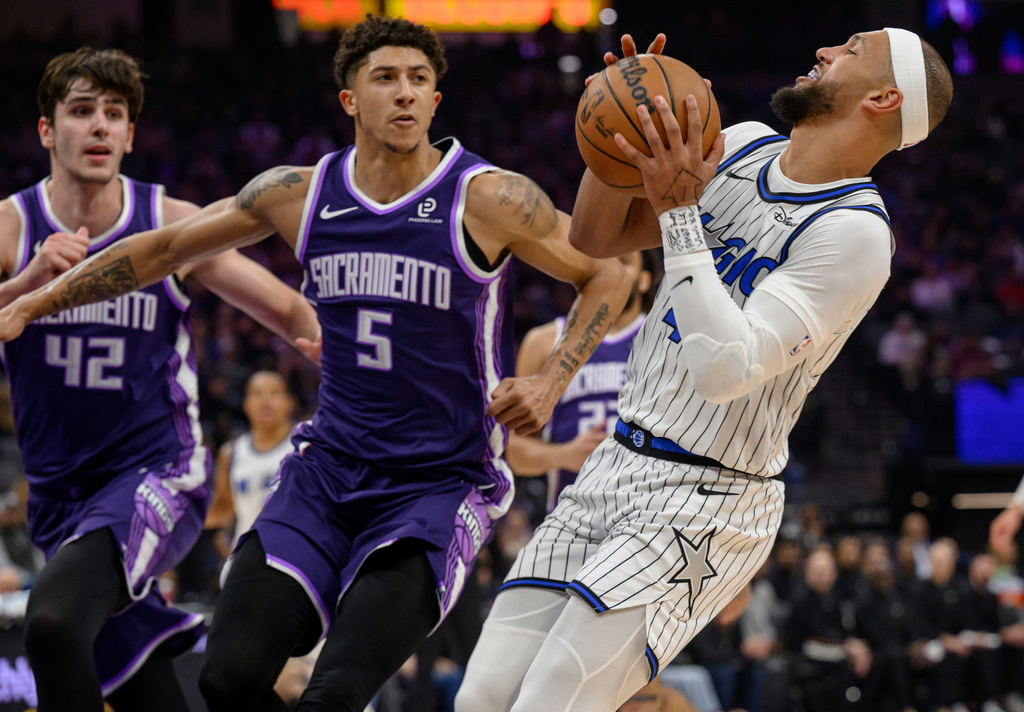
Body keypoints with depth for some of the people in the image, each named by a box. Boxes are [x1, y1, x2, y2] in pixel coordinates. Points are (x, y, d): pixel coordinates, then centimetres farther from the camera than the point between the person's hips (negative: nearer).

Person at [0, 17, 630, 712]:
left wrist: (550, 383, -12)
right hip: (327, 472, 4)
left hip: (439, 487, -4)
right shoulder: (300, 193, 2)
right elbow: (168, 247, 14)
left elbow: (608, 274, 2)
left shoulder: (488, 199, -10)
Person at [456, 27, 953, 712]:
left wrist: (680, 211, -26)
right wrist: (623, 127, -5)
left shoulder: (855, 234, -18)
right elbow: (596, 238, 13)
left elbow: (727, 370, -26)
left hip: (703, 503, -7)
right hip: (612, 469, 7)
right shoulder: (743, 147, 7)